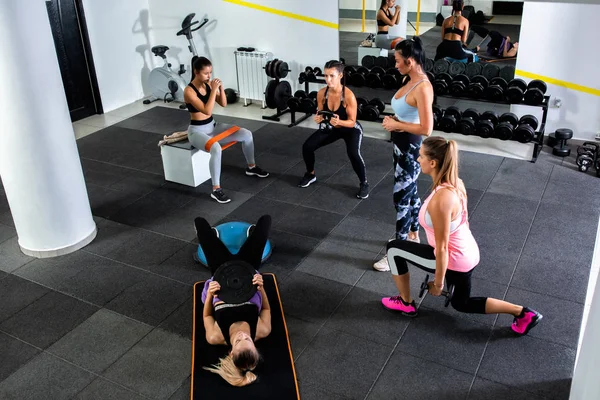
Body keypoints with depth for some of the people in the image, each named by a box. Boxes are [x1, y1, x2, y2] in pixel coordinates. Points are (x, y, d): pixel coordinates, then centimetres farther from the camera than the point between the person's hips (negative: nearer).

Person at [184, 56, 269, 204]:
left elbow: (223, 104, 3)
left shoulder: (208, 84, 1)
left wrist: (221, 88, -13)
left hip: (213, 126, 7)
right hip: (197, 131, -7)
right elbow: (207, 111, -29)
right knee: (216, 148, -39)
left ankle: (251, 167, 20)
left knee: (247, 134, -4)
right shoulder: (189, 91, -21)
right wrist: (213, 90, -28)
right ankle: (216, 189, -29)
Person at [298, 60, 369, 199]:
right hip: (330, 128, 5)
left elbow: (352, 122, -24)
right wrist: (318, 118, -28)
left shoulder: (349, 95, -31)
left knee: (353, 153, -33)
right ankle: (311, 174, 16)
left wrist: (339, 121, -44)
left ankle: (363, 183, -5)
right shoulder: (321, 93, -17)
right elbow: (321, 115, -4)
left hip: (351, 129, -5)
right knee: (307, 146, -13)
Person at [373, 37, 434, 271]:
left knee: (401, 199, -1)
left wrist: (396, 125, -18)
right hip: (402, 145, 10)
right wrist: (393, 120, 2)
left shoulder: (422, 88, -24)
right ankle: (413, 236, 39)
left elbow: (426, 129, -27)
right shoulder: (411, 80, 5)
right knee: (410, 193, 22)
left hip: (411, 149, -10)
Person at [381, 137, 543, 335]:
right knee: (461, 303, 31)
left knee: (394, 249, 4)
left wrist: (438, 283, -12)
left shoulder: (440, 200, -33)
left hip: (455, 260, -9)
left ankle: (406, 303, 20)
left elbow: (442, 248, -25)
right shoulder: (455, 183, -6)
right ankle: (523, 313, 26)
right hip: (468, 254, 9)